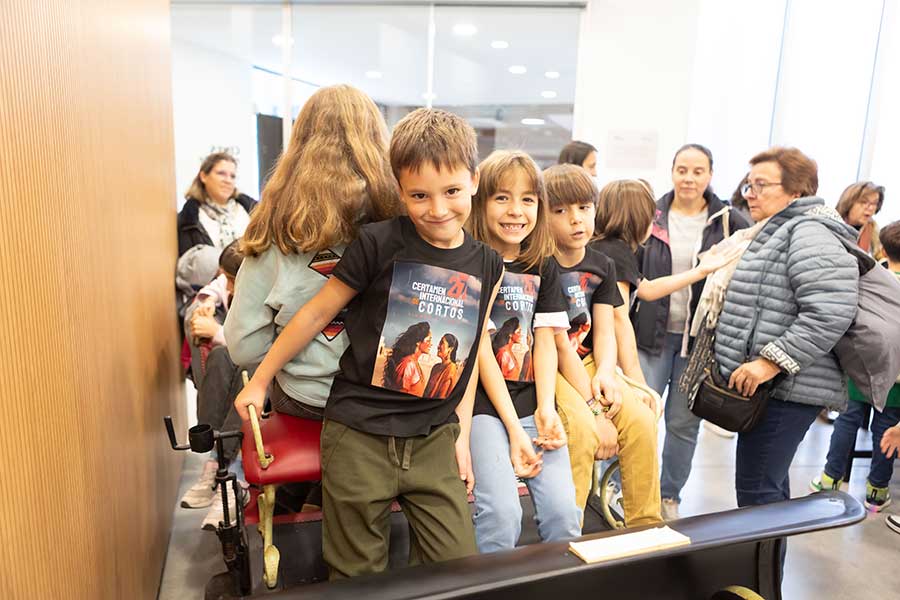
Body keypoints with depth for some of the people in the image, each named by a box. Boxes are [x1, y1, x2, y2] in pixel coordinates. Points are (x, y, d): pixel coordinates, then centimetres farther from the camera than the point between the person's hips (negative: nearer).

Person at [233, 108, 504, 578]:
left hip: (434, 439, 3)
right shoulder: (379, 244, -11)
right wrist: (259, 380, 5)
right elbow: (318, 312, -3)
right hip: (358, 436, -3)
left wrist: (461, 432, 8)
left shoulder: (486, 266, 2)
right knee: (356, 578, 11)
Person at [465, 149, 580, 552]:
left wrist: (545, 409, -7)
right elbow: (480, 349, -9)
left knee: (564, 512, -7)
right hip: (483, 403, -4)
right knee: (501, 513, -19)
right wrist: (513, 427, -13)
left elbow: (545, 341, 7)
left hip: (532, 401, 5)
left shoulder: (544, 267, 12)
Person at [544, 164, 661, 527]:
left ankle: (645, 526, 4)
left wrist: (604, 374, -20)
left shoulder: (602, 266, 7)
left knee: (642, 419, -13)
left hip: (588, 363, 6)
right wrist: (596, 409, -20)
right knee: (582, 427, -29)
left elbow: (605, 331, 3)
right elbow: (559, 346, -18)